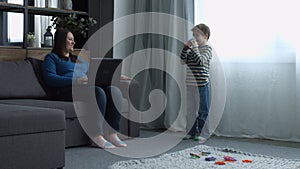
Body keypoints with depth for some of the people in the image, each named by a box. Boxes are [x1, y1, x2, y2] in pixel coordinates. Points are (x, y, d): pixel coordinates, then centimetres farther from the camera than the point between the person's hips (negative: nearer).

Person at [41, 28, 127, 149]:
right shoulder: (52, 58, 13)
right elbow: (49, 79, -5)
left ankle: (113, 134, -28)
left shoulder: (79, 60, 35)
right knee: (98, 92, -34)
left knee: (114, 91, -23)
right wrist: (75, 81, -17)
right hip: (68, 89, -6)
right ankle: (96, 135, -36)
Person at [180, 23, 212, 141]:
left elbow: (200, 61, -20)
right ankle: (191, 132, 21)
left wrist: (195, 47, -19)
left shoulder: (207, 48, -6)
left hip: (201, 84, -7)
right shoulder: (193, 49, 15)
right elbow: (183, 60, 11)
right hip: (190, 83, 7)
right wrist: (186, 47, 2)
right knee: (191, 110, 13)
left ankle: (199, 133, 7)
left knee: (202, 110, 0)